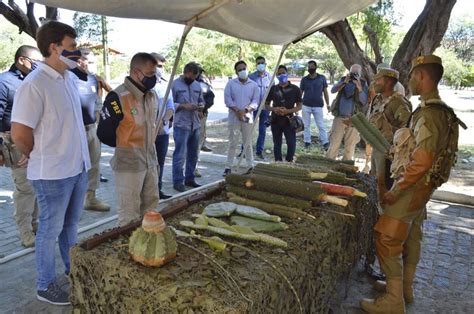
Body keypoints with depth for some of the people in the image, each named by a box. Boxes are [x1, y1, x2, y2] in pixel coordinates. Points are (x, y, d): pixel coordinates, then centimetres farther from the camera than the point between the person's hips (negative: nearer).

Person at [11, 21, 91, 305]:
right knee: (51, 229, 8)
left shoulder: (69, 79, 6)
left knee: (71, 224, 21)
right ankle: (46, 286, 27)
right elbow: (20, 134, -18)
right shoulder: (34, 84, -18)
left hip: (79, 167, 7)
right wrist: (44, 160, -2)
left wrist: (79, 159, 12)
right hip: (53, 174, -7)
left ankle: (73, 270, 39)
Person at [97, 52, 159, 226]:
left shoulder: (152, 94, 6)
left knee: (151, 209, 20)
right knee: (129, 215, 5)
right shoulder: (118, 97, -20)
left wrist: (147, 145, 12)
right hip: (128, 164, -7)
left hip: (150, 160, 8)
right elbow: (104, 133, -15)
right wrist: (125, 146, 0)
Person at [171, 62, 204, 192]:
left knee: (193, 154, 13)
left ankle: (190, 178, 25)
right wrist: (184, 106, -20)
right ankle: (178, 181, 5)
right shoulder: (175, 84, -5)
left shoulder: (197, 85, 14)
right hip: (181, 125, -6)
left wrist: (201, 106, -2)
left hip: (195, 125, 7)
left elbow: (201, 100, 20)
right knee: (180, 155, -4)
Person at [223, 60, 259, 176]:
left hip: (248, 117, 1)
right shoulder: (231, 83, 3)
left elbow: (255, 101, 0)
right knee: (232, 143, 3)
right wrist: (237, 111, -16)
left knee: (247, 143, 8)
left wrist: (245, 110, -16)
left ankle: (251, 166, 15)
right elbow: (227, 99, -5)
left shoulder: (254, 85, 6)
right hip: (234, 117, -1)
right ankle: (228, 167, 9)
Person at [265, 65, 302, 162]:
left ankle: (289, 161, 14)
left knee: (291, 143, -6)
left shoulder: (295, 89, 1)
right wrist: (273, 109, -12)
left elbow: (299, 106, 2)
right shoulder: (273, 89, 7)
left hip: (289, 121, -2)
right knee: (277, 144, 9)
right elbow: (266, 105, 11)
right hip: (275, 121, 2)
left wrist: (288, 111, -16)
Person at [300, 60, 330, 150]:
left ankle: (325, 143, 2)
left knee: (321, 125, -1)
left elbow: (325, 92, 6)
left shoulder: (322, 78, 3)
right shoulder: (304, 79, 4)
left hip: (318, 106, -1)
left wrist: (328, 104, 1)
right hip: (306, 106, 1)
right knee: (306, 125, 6)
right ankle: (307, 142, 14)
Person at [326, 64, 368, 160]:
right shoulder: (343, 80, 7)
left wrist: (359, 87, -20)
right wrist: (345, 82, -19)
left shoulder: (363, 84, 3)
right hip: (340, 117, 0)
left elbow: (364, 101, -8)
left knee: (350, 145, 5)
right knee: (334, 142, -2)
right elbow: (333, 90, -8)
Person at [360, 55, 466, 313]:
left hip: (412, 187, -10)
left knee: (386, 240, -6)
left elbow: (422, 160, -27)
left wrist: (396, 190, -21)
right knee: (411, 236, 19)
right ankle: (405, 288, 34)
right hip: (420, 186, 10)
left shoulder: (429, 113, -21)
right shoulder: (437, 110, 11)